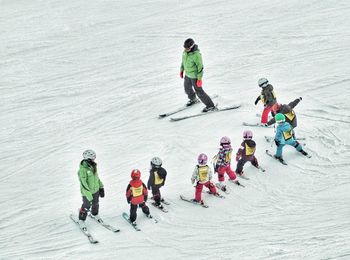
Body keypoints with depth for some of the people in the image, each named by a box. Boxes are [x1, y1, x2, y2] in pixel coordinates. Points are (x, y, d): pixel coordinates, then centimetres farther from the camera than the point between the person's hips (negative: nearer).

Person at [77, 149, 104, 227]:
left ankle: (94, 214, 52)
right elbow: (83, 183, -28)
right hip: (87, 192, -7)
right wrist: (89, 195, -28)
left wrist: (101, 187, 13)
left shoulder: (93, 166, -5)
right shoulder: (83, 169, -29)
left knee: (95, 204, 25)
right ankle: (81, 220, 30)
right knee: (86, 206, 9)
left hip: (96, 190, 7)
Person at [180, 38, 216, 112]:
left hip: (195, 75, -8)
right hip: (187, 74, 8)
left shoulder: (196, 54, -30)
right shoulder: (185, 51, -7)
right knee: (187, 89, 25)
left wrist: (199, 79, -23)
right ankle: (193, 99, 53)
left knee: (199, 91, 0)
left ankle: (210, 106, 12)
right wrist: (181, 70, 19)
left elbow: (200, 66, -24)